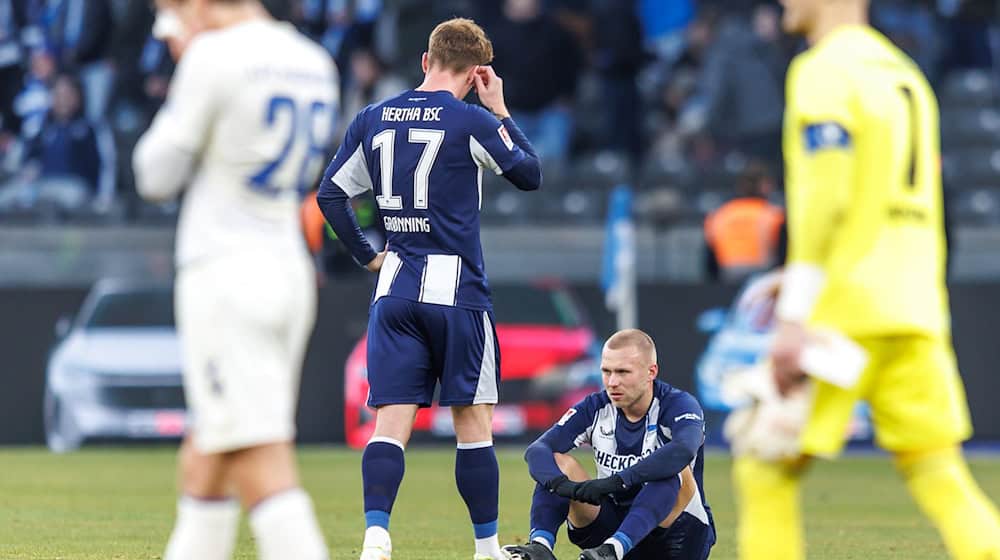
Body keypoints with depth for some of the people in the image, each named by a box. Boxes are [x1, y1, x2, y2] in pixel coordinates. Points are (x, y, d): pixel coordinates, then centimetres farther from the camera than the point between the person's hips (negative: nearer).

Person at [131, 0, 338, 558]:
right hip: (290, 270, 8)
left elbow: (156, 176, -4)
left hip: (226, 276, -8)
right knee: (204, 463, 17)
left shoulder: (215, 57, -10)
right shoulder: (315, 63, 13)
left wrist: (176, 99, 11)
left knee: (262, 466, -13)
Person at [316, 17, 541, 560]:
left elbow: (329, 194, 10)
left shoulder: (372, 119, 6)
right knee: (473, 422, 5)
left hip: (394, 291, 4)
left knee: (391, 422, -1)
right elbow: (530, 174, 7)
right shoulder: (471, 121, -7)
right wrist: (500, 111, 13)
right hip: (457, 290, -3)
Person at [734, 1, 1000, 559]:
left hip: (843, 314, -8)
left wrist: (796, 316, -19)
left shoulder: (824, 71, -6)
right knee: (938, 473, 2)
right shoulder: (905, 73, 20)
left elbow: (823, 199, -16)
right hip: (916, 314, 8)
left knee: (766, 471, 1)